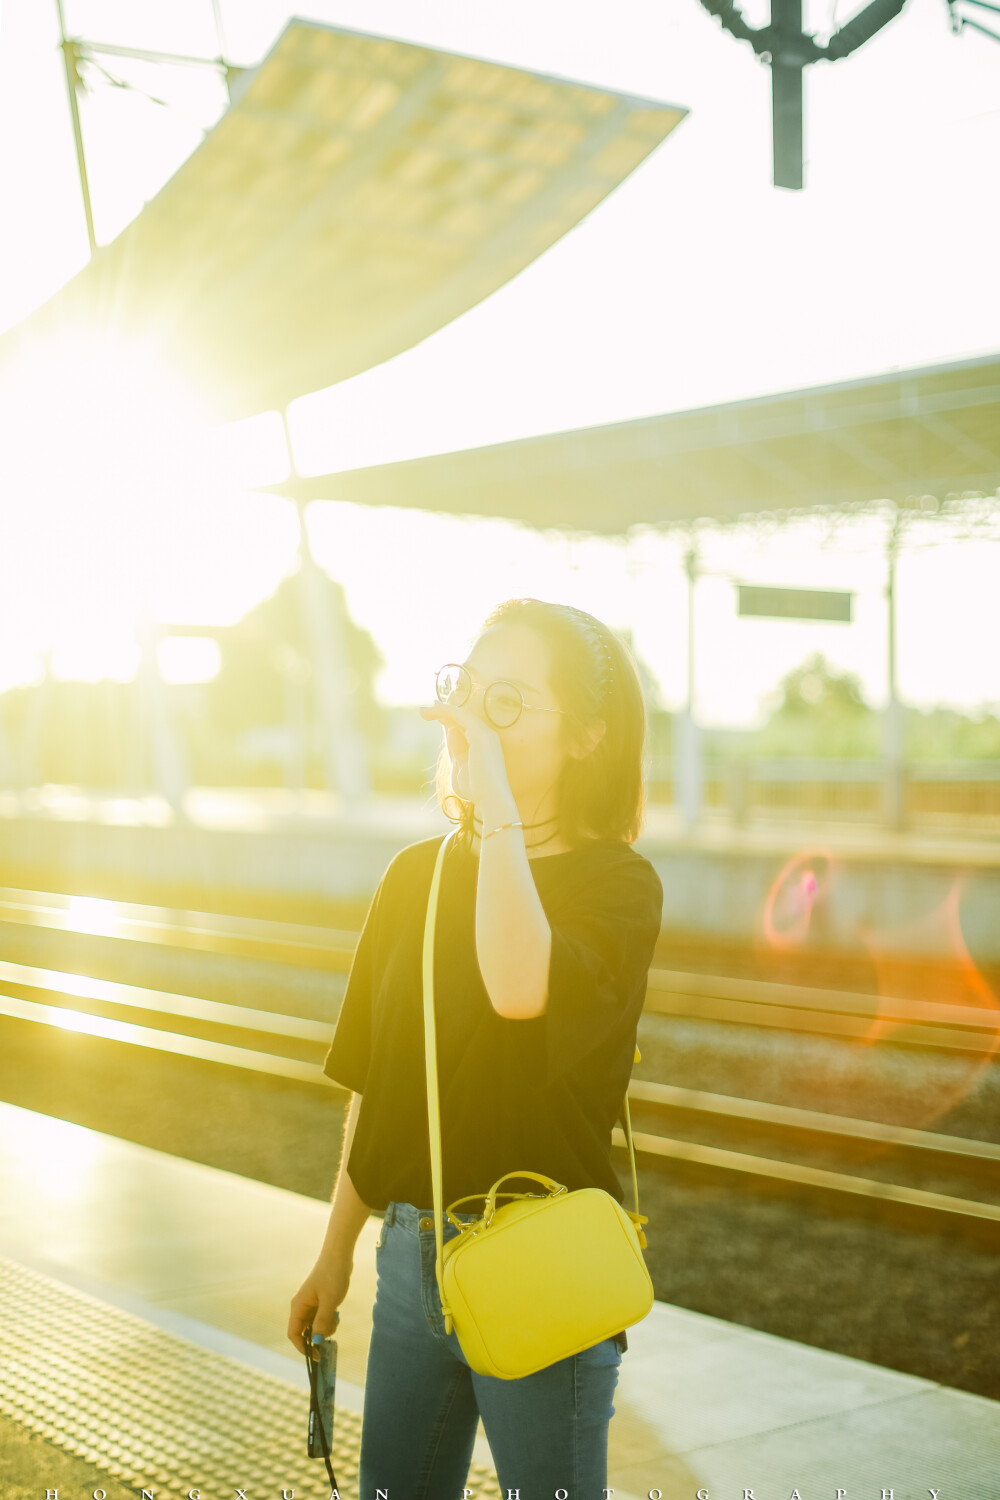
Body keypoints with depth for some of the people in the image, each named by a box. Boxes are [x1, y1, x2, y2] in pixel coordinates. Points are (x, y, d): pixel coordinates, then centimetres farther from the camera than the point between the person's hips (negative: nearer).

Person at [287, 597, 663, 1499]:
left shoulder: (617, 883, -11)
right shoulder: (417, 875, 5)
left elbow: (521, 987, -34)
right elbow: (373, 1084, 12)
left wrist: (493, 793, -30)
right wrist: (337, 1253, 16)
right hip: (412, 1254, 5)